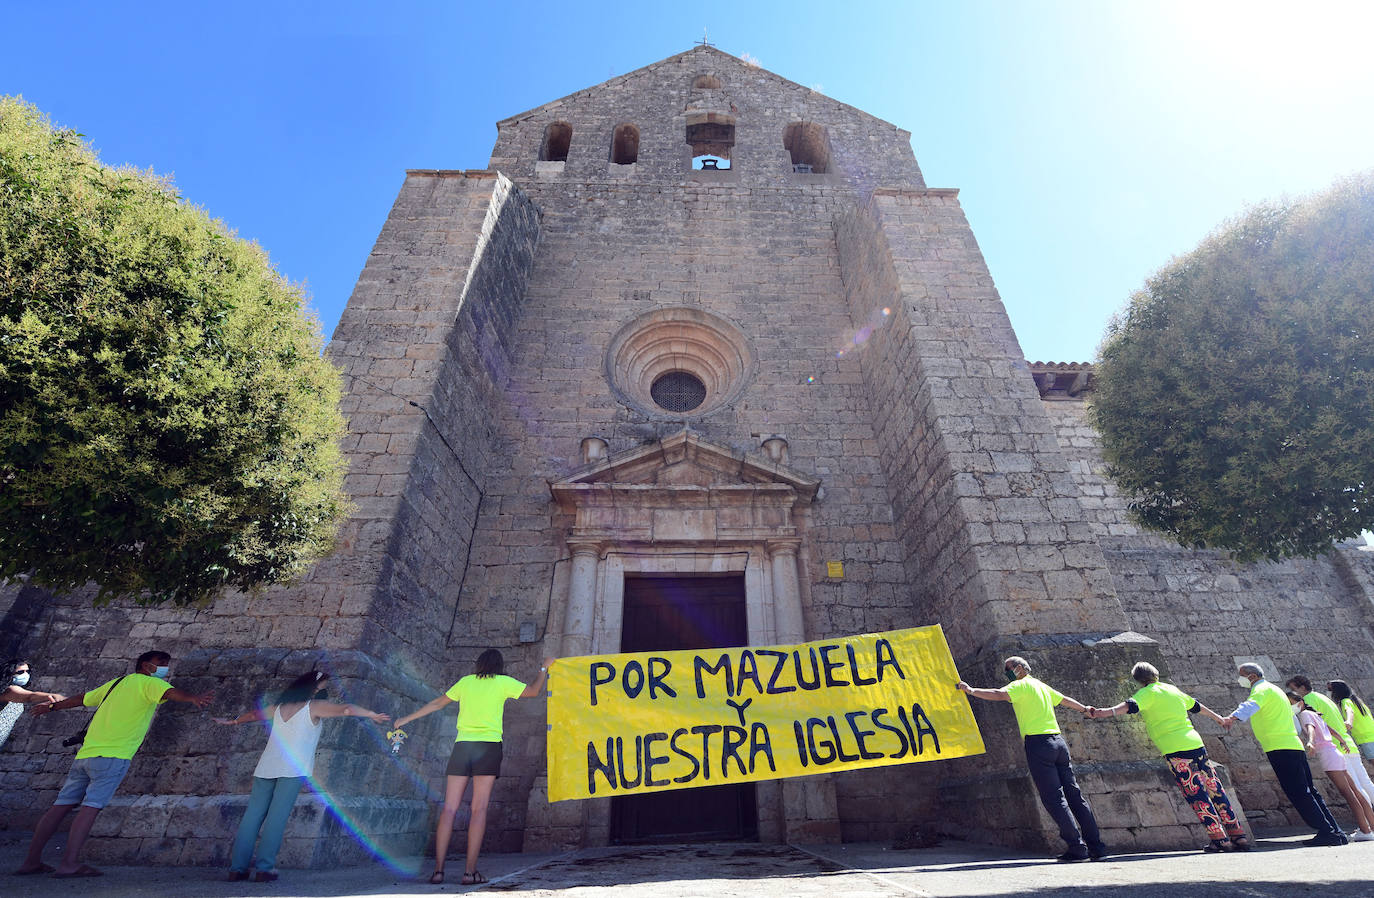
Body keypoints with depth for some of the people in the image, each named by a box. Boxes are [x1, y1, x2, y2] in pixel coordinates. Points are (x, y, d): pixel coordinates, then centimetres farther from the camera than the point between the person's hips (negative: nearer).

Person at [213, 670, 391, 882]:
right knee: (276, 818, -3)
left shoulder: (279, 707, 16)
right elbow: (347, 709, -12)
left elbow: (254, 714, 33)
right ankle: (264, 869, -3)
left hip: (265, 768, 6)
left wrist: (233, 721, 53)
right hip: (293, 770, -5)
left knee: (252, 816, 9)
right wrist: (373, 715, 0)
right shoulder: (314, 706, -1)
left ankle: (237, 868, 10)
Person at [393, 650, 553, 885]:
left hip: (462, 746, 3)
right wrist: (544, 668, 26)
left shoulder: (466, 681, 12)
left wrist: (406, 719, 33)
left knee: (449, 808, 7)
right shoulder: (503, 682, 3)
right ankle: (470, 871, -1)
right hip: (489, 747, -3)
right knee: (479, 809, -1)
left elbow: (437, 703, 20)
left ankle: (438, 870, 6)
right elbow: (533, 691, 11)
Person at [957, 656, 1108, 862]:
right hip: (1058, 741, 8)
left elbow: (999, 695, -21)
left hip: (1038, 742, -8)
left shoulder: (1022, 685, -3)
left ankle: (1078, 848, -4)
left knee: (1053, 798, -4)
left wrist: (971, 690, -24)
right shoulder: (1042, 686, 21)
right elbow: (1065, 699, 37)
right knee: (1074, 794, 11)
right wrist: (1086, 709, 55)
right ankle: (1096, 846, 14)